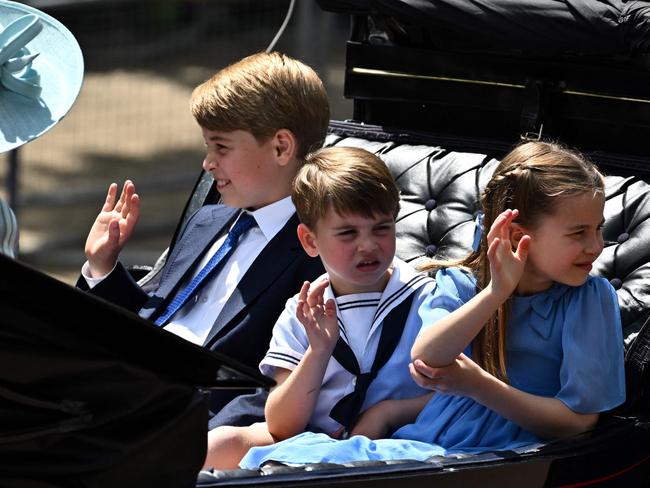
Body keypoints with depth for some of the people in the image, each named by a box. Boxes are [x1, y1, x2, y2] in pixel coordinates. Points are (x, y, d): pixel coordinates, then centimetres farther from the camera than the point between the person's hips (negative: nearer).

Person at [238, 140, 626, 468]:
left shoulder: (592, 299, -1)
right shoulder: (460, 284, 7)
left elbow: (579, 418, -5)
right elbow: (424, 359, -12)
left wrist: (477, 385, -8)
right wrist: (495, 292, -22)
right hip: (424, 442, 3)